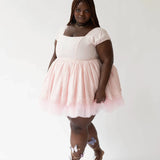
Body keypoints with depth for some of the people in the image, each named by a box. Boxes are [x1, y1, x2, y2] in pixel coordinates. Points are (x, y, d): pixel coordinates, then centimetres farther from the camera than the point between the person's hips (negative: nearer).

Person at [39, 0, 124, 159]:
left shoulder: (98, 33, -9)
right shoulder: (63, 31, 10)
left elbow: (108, 61, -14)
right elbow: (55, 56, 13)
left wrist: (101, 88, -22)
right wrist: (47, 82, 9)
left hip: (86, 88, -6)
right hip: (66, 86, 7)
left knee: (78, 125, -2)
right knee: (81, 122, 18)